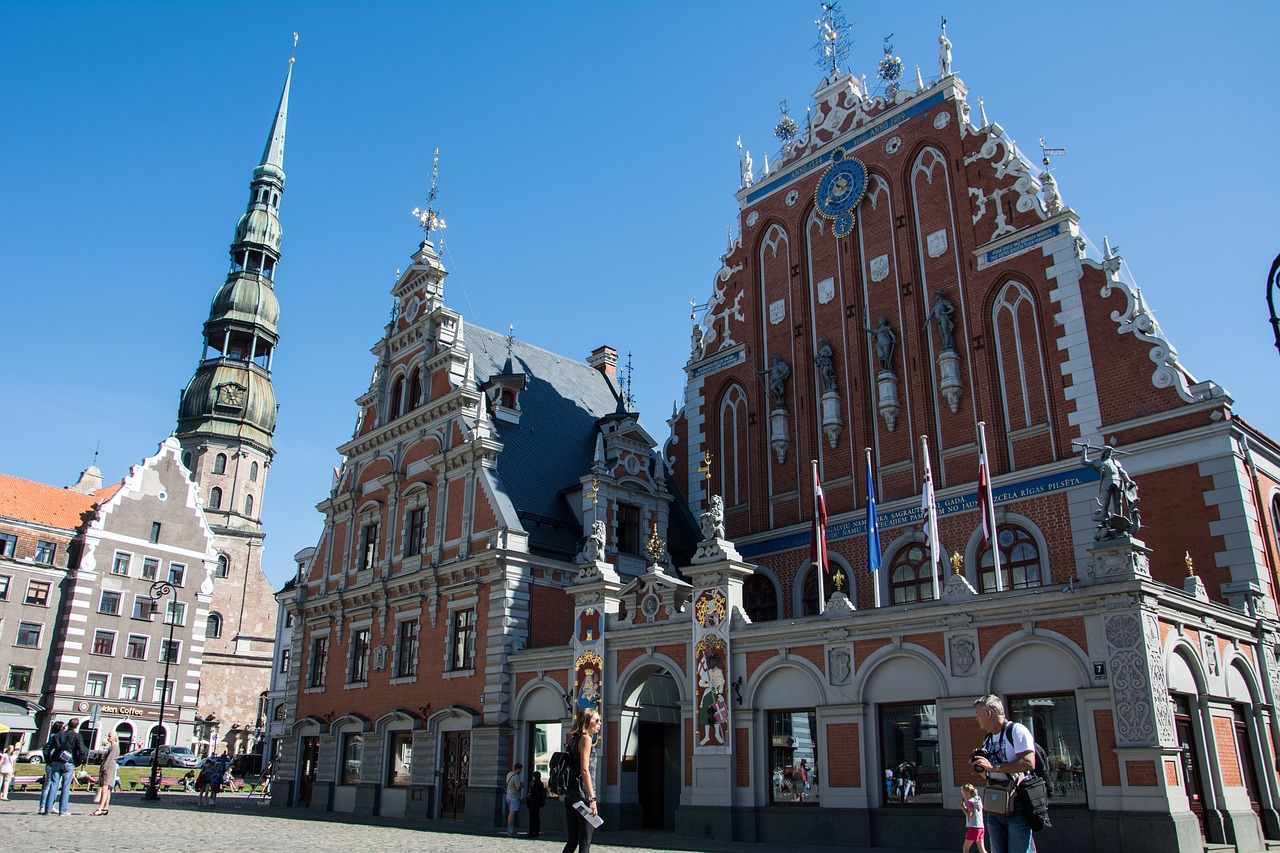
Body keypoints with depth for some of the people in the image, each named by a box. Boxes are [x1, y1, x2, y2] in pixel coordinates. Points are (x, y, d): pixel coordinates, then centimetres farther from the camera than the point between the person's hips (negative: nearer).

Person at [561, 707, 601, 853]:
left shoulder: (574, 739, 16)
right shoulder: (586, 738, -8)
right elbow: (584, 770, -16)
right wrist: (592, 798, -19)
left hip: (570, 794, 8)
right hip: (583, 794, -8)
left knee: (572, 840, 12)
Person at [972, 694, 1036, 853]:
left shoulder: (1016, 730, -7)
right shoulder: (987, 740, 18)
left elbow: (1029, 763, -21)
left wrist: (994, 766, -20)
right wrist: (980, 768, 2)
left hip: (1017, 806, -8)